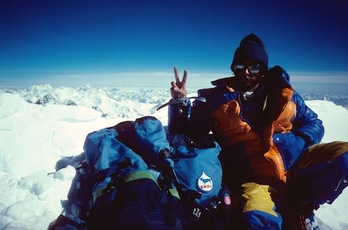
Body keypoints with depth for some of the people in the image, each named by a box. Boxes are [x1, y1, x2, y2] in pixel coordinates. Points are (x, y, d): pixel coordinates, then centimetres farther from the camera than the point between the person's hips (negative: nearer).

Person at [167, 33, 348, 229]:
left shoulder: (282, 93, 10)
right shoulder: (216, 98, 1)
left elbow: (314, 124, 15)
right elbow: (184, 134, 3)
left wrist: (296, 143, -6)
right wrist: (181, 103, -14)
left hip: (293, 165, 5)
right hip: (253, 179, -4)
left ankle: (298, 207, -2)